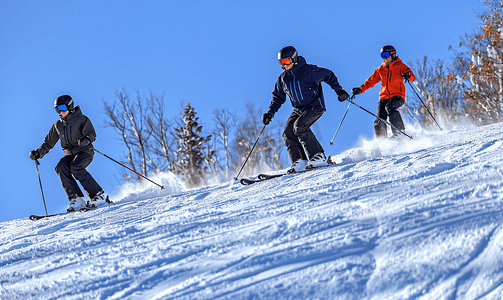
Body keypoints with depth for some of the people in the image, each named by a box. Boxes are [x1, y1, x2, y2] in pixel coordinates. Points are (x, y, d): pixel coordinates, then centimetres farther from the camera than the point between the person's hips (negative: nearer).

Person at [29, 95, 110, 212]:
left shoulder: (81, 119, -1)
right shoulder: (57, 125, 16)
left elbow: (92, 134, -13)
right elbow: (48, 143, 22)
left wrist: (85, 140, -35)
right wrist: (38, 153, 6)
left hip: (85, 152, -5)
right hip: (70, 154, 5)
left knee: (75, 167, -34)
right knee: (61, 167, -27)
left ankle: (99, 195, -29)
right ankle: (76, 199, -30)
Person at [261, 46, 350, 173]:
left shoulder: (309, 70, -12)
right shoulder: (283, 79, 6)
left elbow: (328, 76, -4)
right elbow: (278, 97, 15)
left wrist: (339, 90, -13)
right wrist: (270, 113, 3)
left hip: (315, 106, -7)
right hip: (299, 110, 7)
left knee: (299, 127, -26)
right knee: (288, 132, -10)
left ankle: (318, 156, -21)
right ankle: (299, 162, -8)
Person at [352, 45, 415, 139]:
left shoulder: (400, 66, 4)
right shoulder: (380, 70, 16)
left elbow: (412, 77, -4)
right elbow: (371, 81, 19)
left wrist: (408, 75, -29)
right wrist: (360, 89, 6)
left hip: (398, 96, -4)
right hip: (384, 97, 4)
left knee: (389, 107, -34)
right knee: (380, 121, -12)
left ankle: (399, 132, -28)